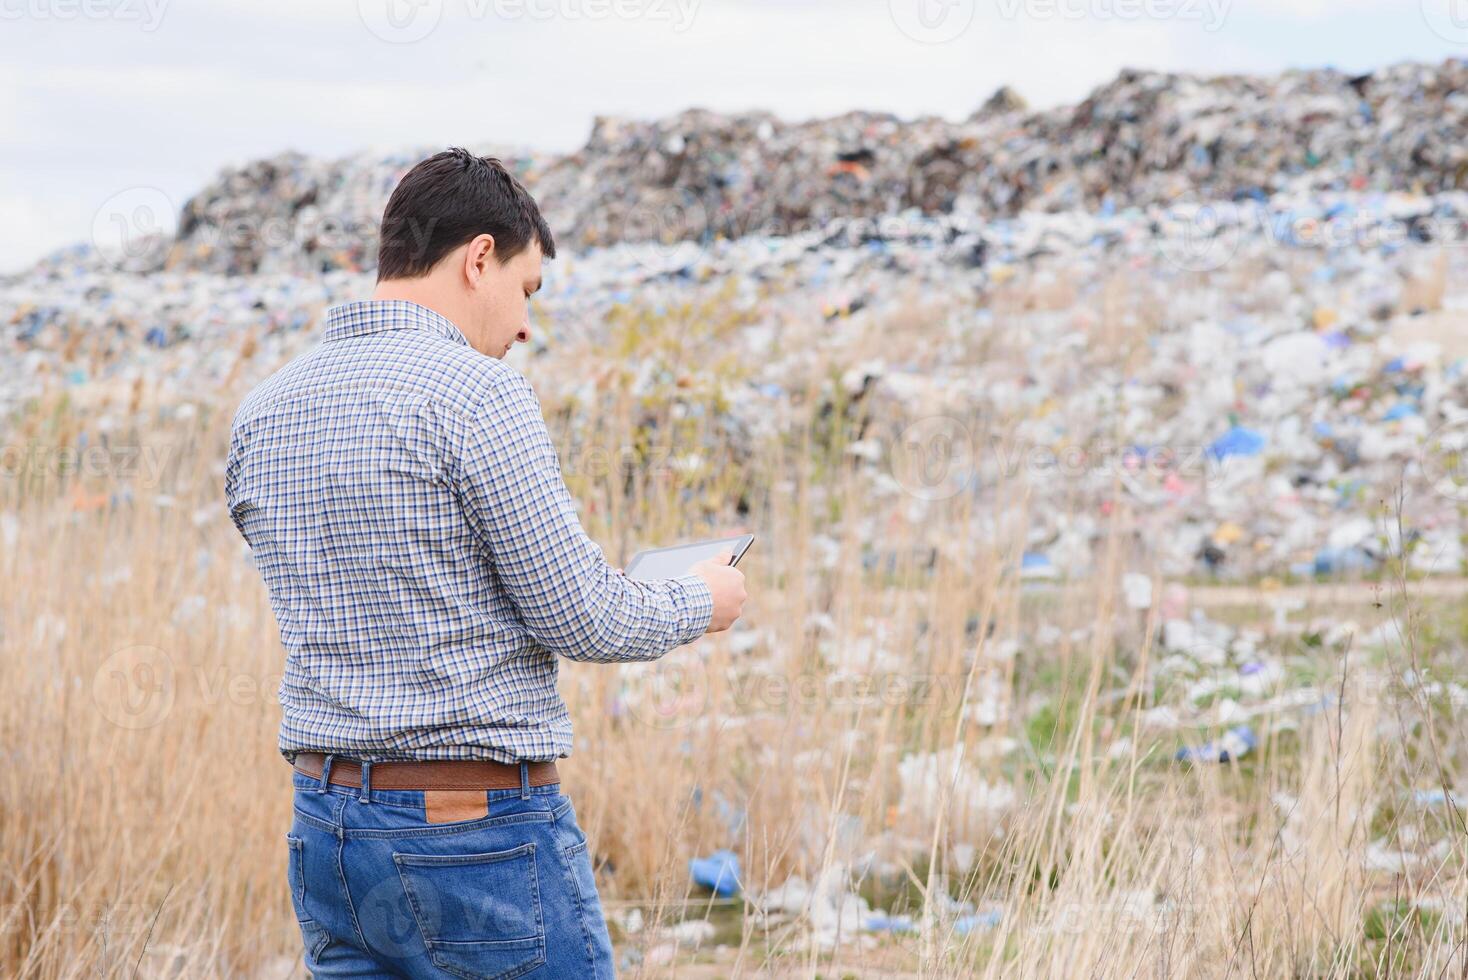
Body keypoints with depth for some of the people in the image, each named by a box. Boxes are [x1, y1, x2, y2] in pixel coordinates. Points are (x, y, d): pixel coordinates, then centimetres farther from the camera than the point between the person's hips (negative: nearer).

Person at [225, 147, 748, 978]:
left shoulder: (260, 415, 8)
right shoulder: (476, 391, -14)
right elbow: (579, 618, -13)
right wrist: (699, 602, 6)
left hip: (327, 826, 7)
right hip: (483, 830, -7)